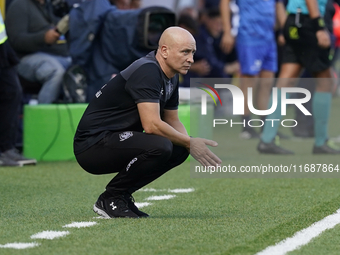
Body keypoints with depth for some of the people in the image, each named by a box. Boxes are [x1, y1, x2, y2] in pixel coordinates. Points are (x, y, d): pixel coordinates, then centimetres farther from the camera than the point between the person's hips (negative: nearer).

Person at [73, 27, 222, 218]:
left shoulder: (171, 77, 10)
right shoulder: (147, 72, -20)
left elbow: (172, 121, 18)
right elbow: (152, 124, -28)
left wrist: (192, 145, -2)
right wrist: (189, 143, -17)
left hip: (116, 140, 10)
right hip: (93, 143, -10)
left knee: (179, 149, 1)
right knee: (159, 146, -29)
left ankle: (121, 194, 8)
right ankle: (110, 199, -11)